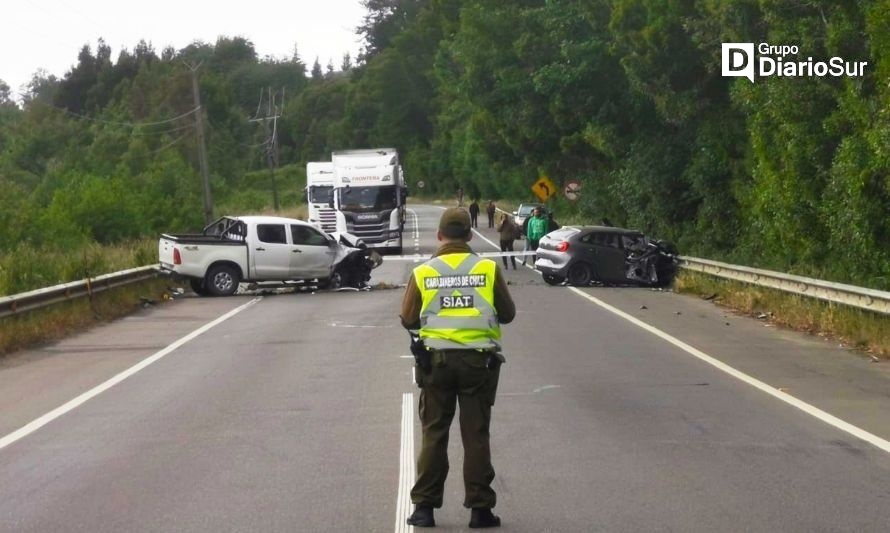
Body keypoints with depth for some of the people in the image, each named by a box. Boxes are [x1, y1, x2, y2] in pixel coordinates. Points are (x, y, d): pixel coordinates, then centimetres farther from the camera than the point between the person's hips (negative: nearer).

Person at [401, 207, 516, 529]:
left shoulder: (422, 273, -3)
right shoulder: (488, 269, -4)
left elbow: (408, 320, 2)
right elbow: (508, 313, 4)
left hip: (436, 360, 1)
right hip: (478, 360, 0)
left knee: (433, 435, 10)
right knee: (476, 436, 6)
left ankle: (424, 507, 12)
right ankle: (480, 508, 9)